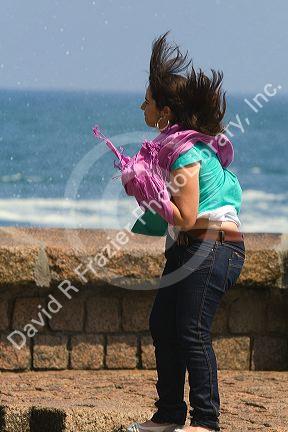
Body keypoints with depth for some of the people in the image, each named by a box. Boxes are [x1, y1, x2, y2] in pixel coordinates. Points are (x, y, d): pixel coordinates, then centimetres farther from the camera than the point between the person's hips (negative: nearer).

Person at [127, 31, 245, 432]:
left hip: (214, 246, -11)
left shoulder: (184, 152, -19)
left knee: (192, 331, -12)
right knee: (162, 325, 11)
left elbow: (186, 217, -21)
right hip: (188, 248, 11)